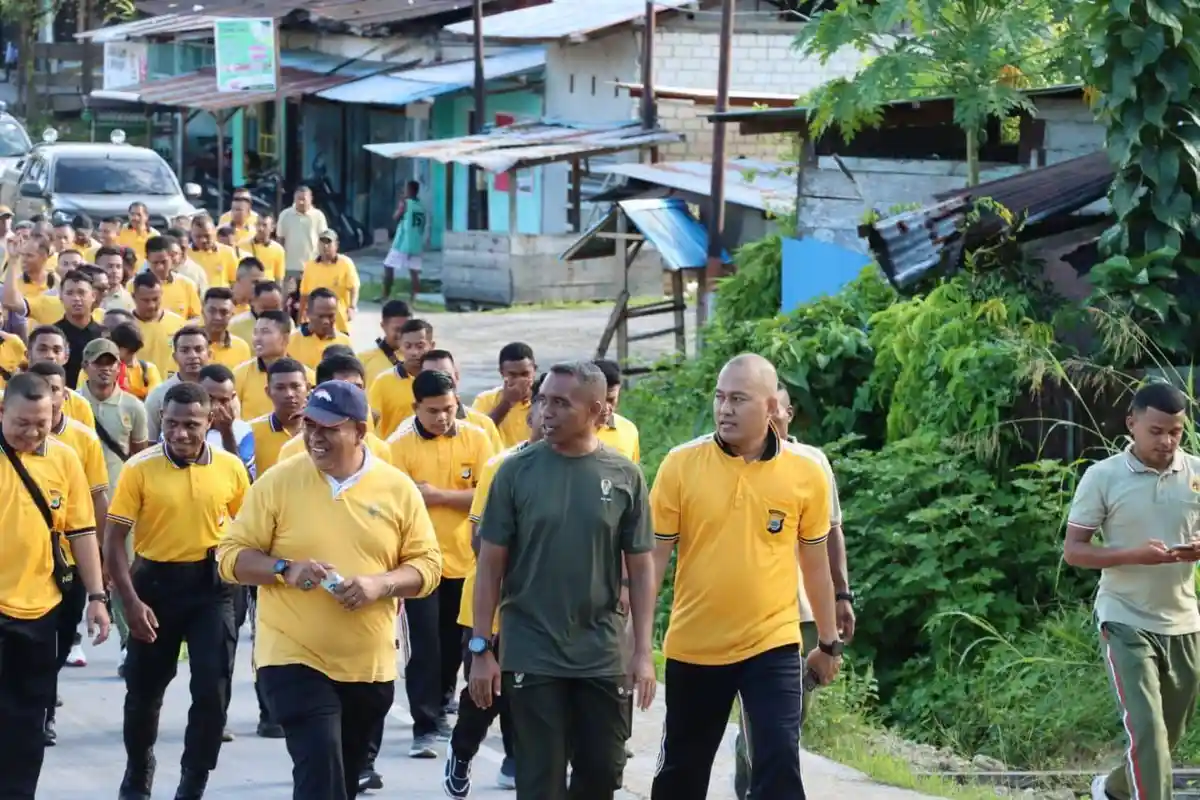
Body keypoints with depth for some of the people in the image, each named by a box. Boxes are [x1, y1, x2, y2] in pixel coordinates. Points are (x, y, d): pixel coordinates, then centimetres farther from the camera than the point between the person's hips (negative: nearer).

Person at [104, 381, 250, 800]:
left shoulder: (230, 468, -3)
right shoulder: (139, 468, -10)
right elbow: (114, 540, -9)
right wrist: (131, 601, -16)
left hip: (211, 584, 1)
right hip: (156, 582, -1)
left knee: (213, 689, -7)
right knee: (144, 689, 12)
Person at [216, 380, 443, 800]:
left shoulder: (398, 488, 0)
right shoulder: (277, 481, -5)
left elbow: (427, 564, 3)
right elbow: (232, 556, -2)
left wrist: (380, 583, -17)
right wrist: (284, 569, -20)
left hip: (369, 664, 3)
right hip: (294, 658, -3)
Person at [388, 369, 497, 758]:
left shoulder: (476, 438, -2)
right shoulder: (399, 446, -9)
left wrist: (440, 495, -19)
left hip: (465, 561, 3)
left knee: (454, 644, 16)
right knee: (425, 647, -5)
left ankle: (440, 709, 36)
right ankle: (425, 728, 0)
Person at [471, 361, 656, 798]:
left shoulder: (624, 476, -1)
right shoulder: (517, 470, -5)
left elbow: (640, 567, 4)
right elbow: (491, 564, -1)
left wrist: (643, 651, -1)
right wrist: (481, 647, -4)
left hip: (603, 657, 2)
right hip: (531, 656, -1)